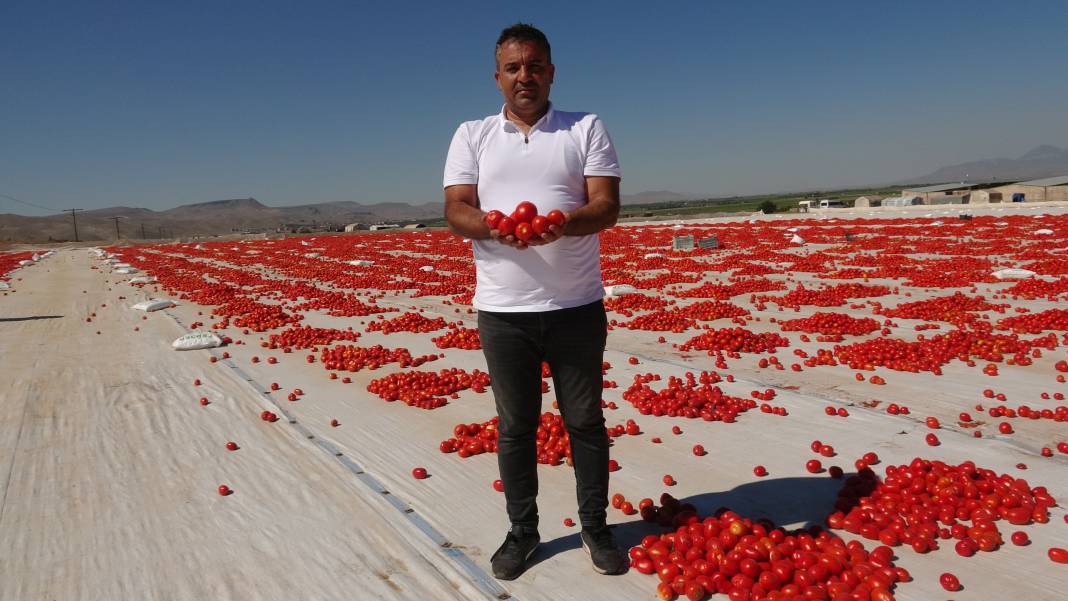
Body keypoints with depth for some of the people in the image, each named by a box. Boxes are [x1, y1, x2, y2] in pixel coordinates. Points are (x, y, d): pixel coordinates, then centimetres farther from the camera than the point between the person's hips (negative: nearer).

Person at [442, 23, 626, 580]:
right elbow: (457, 212, -2)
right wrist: (497, 226, -24)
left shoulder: (587, 128, 6)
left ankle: (595, 528, 28)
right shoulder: (471, 135, 9)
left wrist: (562, 223, -27)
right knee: (515, 427, 11)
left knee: (585, 421, 10)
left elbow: (607, 205, -5)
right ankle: (522, 532, 29)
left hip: (576, 307, 0)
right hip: (502, 310, 1)